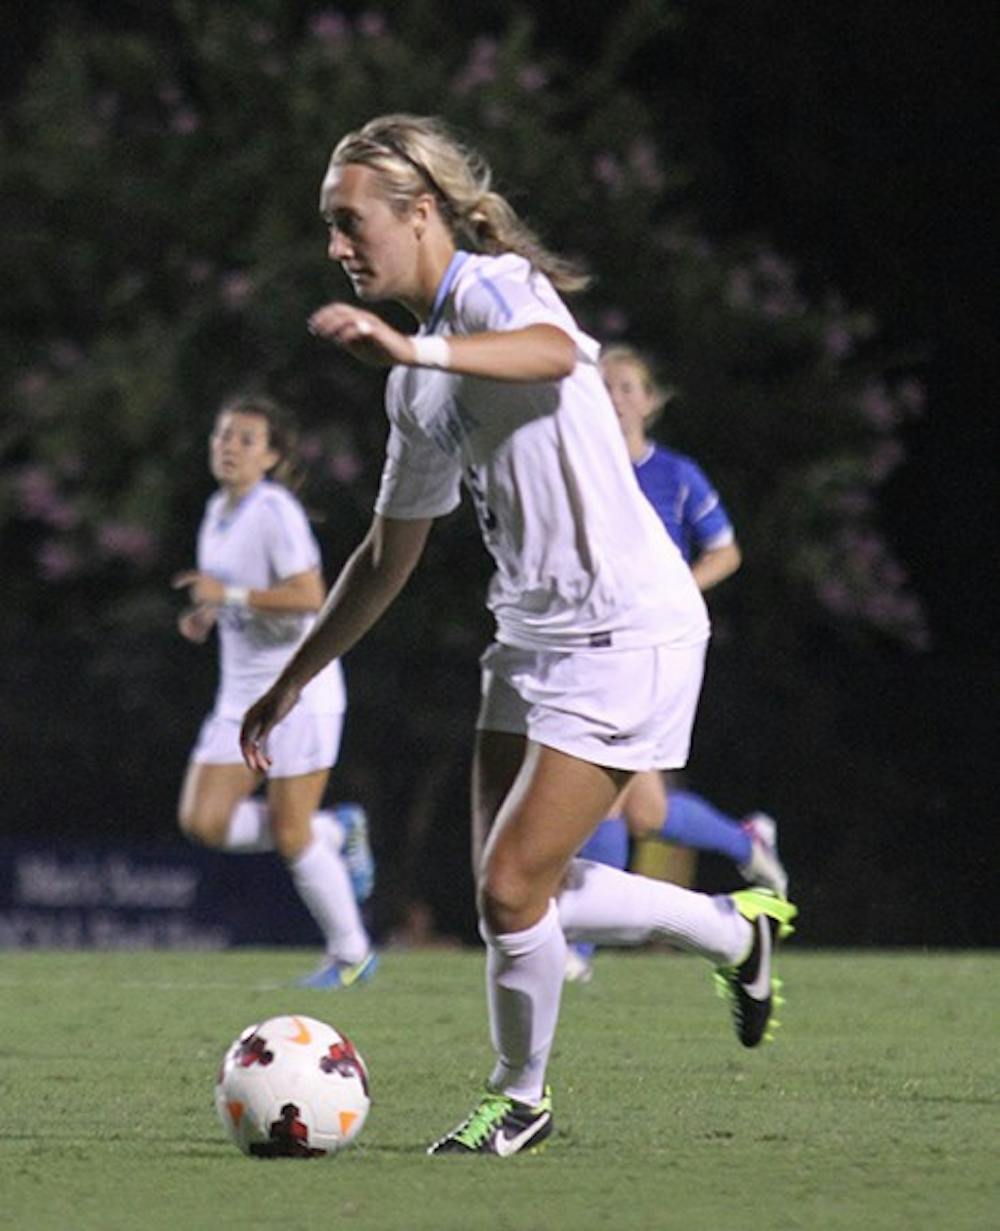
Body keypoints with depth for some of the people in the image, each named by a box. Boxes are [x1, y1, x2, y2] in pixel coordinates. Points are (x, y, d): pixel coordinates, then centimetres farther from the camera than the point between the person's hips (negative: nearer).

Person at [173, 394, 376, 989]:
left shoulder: (276, 511, -15)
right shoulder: (219, 510, 11)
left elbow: (308, 598, -24)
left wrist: (229, 594, -24)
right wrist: (209, 614, 8)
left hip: (299, 693, -8)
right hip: (242, 693, 8)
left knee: (290, 836, -6)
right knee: (204, 821, -3)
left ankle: (352, 954, 13)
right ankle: (339, 830, 16)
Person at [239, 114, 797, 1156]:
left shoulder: (496, 286, -13)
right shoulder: (419, 385, 14)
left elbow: (553, 352, -40)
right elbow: (390, 554, 25)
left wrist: (410, 347, -56)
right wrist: (292, 679, 25)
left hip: (628, 633, -9)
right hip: (532, 636, 9)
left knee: (511, 890, -9)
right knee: (510, 899, 8)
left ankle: (521, 1097, 15)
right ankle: (738, 931, 29)